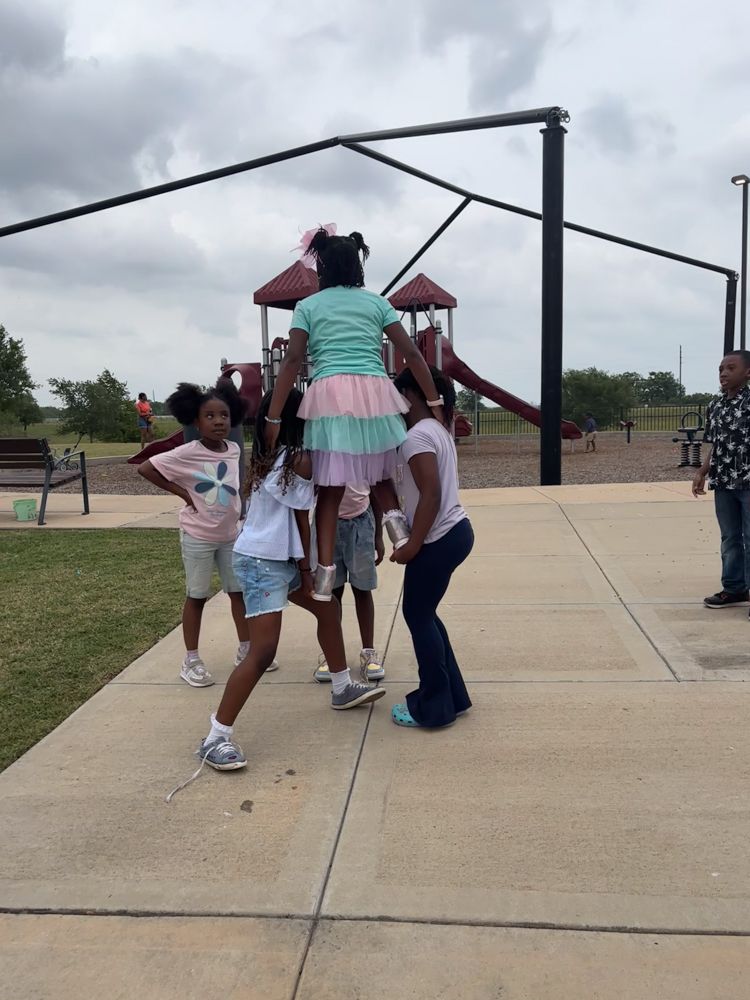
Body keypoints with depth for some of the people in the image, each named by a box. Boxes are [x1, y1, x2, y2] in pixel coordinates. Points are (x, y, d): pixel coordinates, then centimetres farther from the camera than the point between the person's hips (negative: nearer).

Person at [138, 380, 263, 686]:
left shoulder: (234, 450, -1)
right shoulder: (187, 453, -18)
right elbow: (146, 468, -16)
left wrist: (238, 510, 7)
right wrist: (182, 492, -16)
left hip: (231, 533, 5)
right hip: (198, 536, -5)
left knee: (240, 591, 12)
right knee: (197, 597, 6)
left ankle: (245, 650, 26)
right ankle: (191, 660, 17)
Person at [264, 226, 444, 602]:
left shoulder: (308, 306, 13)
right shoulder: (376, 302, 17)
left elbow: (292, 361, 0)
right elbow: (411, 353, 8)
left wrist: (273, 419, -2)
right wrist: (434, 403, 9)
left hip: (330, 396, -1)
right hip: (375, 394, 1)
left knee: (330, 490, 6)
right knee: (378, 471, 24)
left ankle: (325, 570, 0)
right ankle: (393, 514, -4)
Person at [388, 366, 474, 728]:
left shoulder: (417, 436, -17)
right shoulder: (438, 428, 14)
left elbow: (431, 496, -23)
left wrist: (413, 544, -19)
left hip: (439, 539, -10)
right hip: (455, 532, 10)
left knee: (417, 616, 3)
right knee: (424, 614, 17)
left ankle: (434, 706, 14)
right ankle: (450, 696, 26)